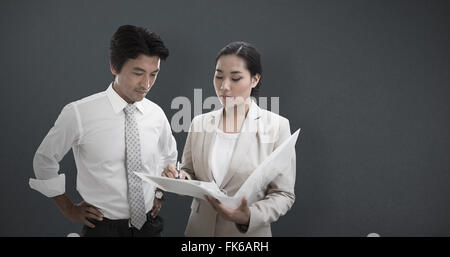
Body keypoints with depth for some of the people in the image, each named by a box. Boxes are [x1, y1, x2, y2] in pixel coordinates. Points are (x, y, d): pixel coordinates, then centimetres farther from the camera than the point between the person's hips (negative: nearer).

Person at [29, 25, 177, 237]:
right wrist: (69, 209, 1)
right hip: (103, 227, -3)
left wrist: (159, 194, 9)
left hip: (149, 225, 4)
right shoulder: (78, 114, -17)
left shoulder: (156, 114, -4)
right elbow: (44, 160, -2)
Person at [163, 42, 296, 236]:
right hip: (200, 228, 3)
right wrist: (180, 177, -13)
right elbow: (191, 173, 9)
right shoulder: (199, 123, 0)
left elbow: (283, 194, -9)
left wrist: (250, 216, -25)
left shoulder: (277, 126, -10)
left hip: (248, 232, -3)